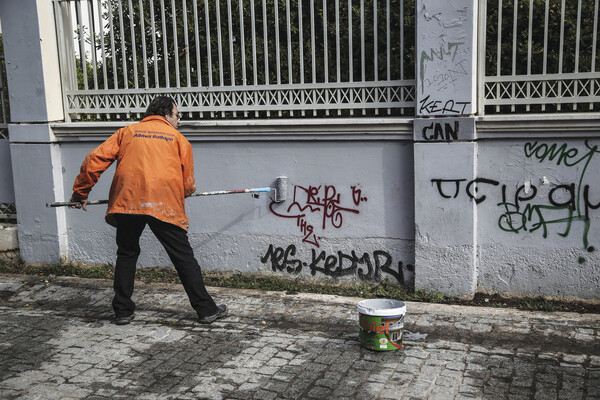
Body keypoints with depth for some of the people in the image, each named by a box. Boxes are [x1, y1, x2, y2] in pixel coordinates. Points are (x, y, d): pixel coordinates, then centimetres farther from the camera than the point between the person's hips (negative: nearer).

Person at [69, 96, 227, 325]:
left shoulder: (127, 132, 19)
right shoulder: (178, 138, 15)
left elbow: (95, 160, 11)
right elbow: (188, 184, 14)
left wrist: (80, 192, 20)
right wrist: (179, 196, 36)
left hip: (127, 201, 2)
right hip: (165, 205, -2)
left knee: (126, 255, 19)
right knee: (184, 257, 6)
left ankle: (122, 311, 23)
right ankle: (206, 309, 11)